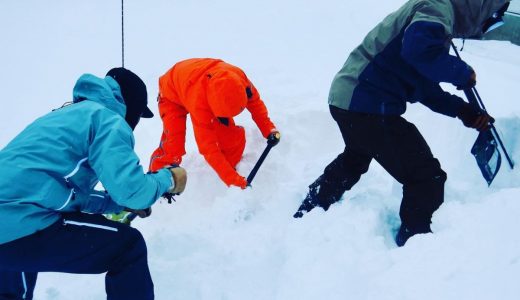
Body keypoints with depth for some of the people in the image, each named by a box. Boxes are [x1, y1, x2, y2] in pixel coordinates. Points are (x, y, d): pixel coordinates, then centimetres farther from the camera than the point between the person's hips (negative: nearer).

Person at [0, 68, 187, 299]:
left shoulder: (70, 114, 27)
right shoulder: (107, 118, -1)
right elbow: (131, 189, -13)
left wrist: (122, 203, 33)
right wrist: (169, 179, 7)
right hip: (19, 225, -9)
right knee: (128, 246, 2)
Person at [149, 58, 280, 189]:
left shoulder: (238, 78, -35)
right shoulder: (199, 104, -46)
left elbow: (254, 100, -11)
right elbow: (209, 148, -40)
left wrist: (268, 129, -18)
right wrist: (234, 181, -40)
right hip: (173, 93, -5)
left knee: (231, 135, -8)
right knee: (174, 145, -21)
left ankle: (231, 169, 16)